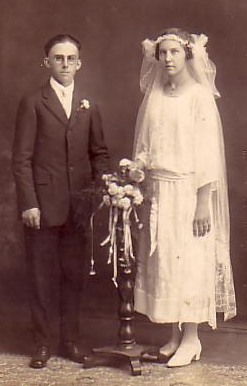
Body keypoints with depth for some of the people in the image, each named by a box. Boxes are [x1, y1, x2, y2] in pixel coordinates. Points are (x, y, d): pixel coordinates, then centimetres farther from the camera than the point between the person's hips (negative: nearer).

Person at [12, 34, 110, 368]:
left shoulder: (88, 107, 12)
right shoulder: (33, 103, 1)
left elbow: (99, 152, 16)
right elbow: (21, 158, -4)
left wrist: (103, 184, -1)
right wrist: (28, 204, -11)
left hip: (78, 206, 3)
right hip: (43, 204, -3)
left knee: (74, 275, 9)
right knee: (41, 275, 4)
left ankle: (71, 340, 22)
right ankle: (42, 343, 16)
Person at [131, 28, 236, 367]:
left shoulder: (200, 95, -5)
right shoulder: (154, 96, 10)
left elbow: (208, 151, -9)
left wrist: (204, 201, -14)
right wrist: (137, 170, -2)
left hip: (188, 190, -5)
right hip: (158, 190, 5)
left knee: (189, 261, -1)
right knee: (162, 262, 7)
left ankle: (191, 339, 11)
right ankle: (175, 337, 18)